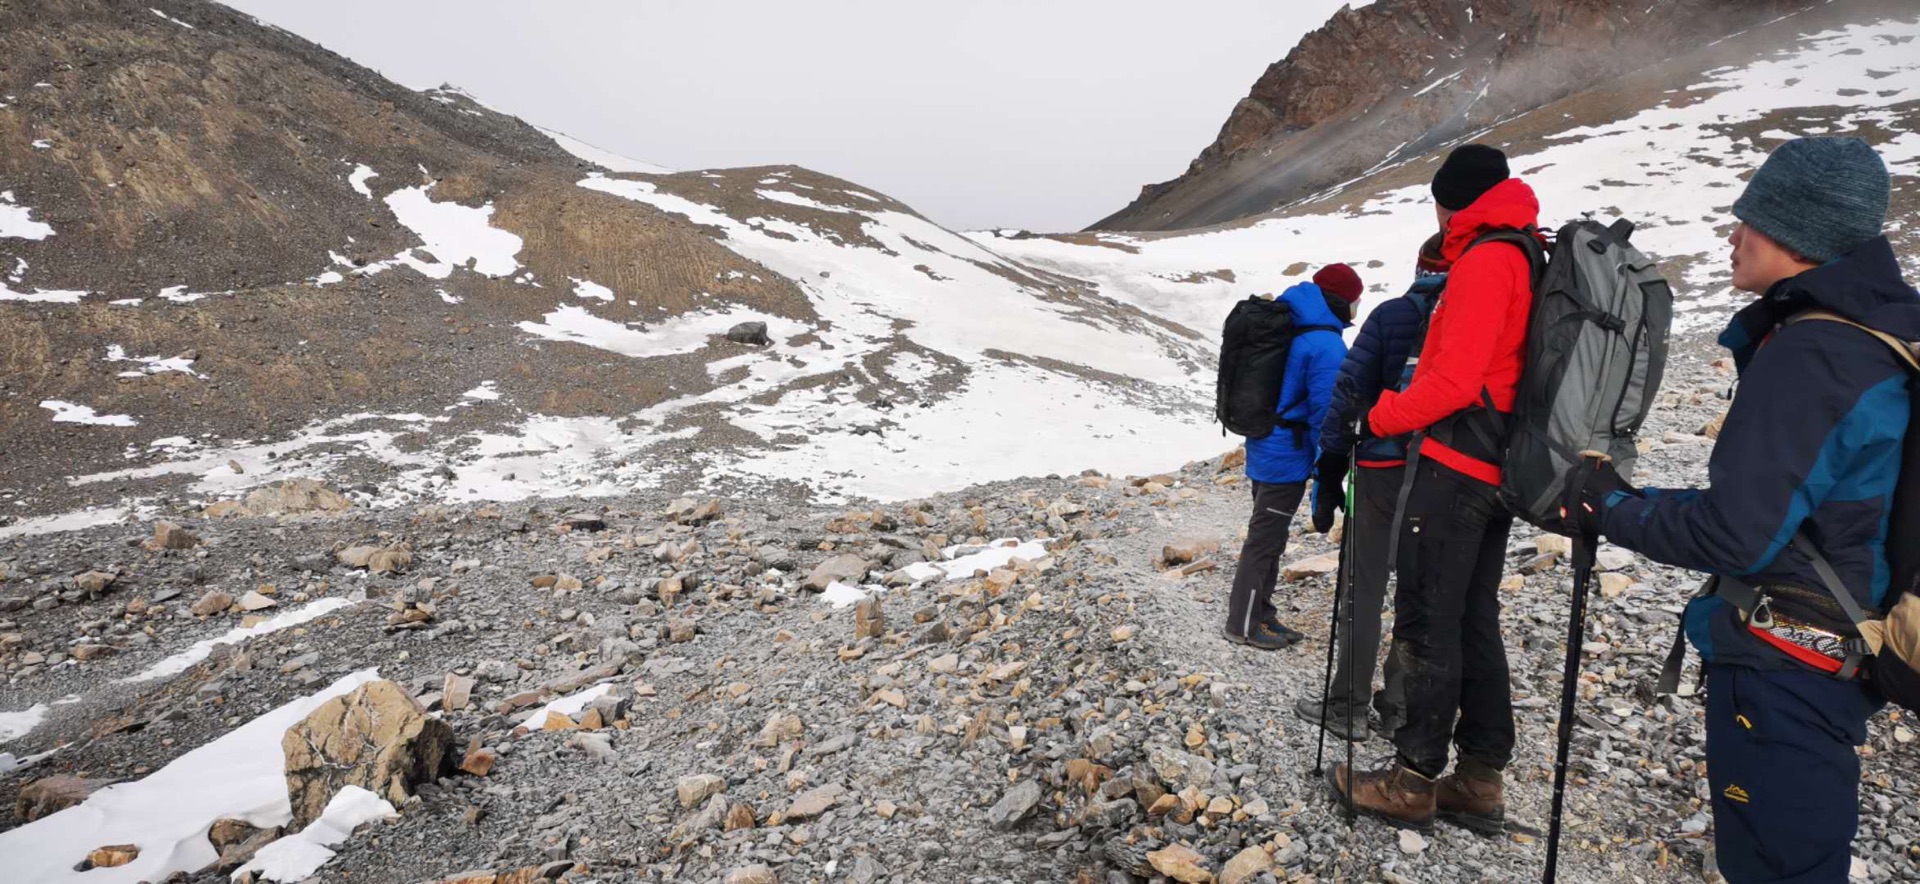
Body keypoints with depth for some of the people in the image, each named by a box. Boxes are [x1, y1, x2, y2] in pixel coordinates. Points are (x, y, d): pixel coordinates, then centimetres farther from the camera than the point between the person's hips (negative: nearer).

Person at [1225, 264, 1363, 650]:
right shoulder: (1326, 346, -20)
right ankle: (1243, 625, 10)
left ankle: (1260, 615, 27)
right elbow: (1325, 411, -21)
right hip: (1288, 458, -9)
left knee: (1267, 537, 17)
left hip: (1264, 449, 9)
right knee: (1264, 540, 0)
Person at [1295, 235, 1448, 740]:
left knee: (1364, 591, 7)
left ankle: (1349, 708, 14)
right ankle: (1400, 707, 20)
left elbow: (1348, 394, -9)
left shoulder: (1391, 316, -6)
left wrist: (1327, 478, -3)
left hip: (1382, 470, -2)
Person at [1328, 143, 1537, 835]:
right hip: (1497, 472, 10)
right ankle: (1480, 783, 21)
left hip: (1451, 465, -9)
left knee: (1427, 623, -2)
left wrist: (1383, 417, -7)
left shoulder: (1484, 261, -13)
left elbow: (1454, 379, -21)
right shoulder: (1533, 260, 17)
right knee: (1476, 623, 13)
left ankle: (1414, 782, 8)